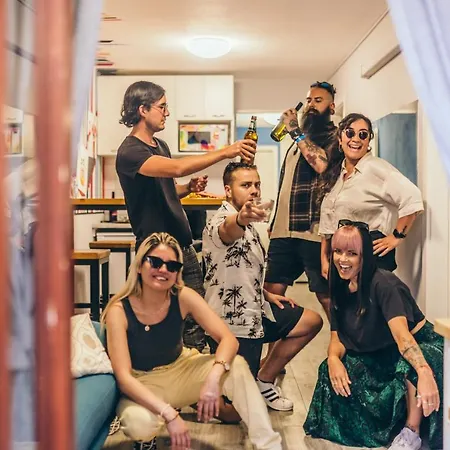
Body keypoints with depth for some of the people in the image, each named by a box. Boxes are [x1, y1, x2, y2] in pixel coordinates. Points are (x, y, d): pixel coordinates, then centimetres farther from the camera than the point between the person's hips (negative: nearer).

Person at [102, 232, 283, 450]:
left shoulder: (184, 297, -17)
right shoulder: (119, 310, -24)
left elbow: (228, 339, -22)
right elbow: (123, 377, -28)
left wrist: (213, 378, -42)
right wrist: (169, 414, -39)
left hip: (180, 370, 3)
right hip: (142, 385, -3)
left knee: (236, 366, -23)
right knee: (139, 423, -37)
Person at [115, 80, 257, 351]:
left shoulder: (161, 145, 14)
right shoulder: (129, 152, -14)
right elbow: (177, 168, -30)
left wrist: (190, 187, 5)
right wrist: (225, 152, -29)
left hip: (184, 248, 8)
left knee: (197, 322, 6)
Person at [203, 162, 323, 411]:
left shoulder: (247, 225, 11)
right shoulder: (221, 222, -20)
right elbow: (229, 230, -48)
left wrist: (266, 294, 13)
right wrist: (241, 219, -70)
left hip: (253, 312, 9)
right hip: (231, 324, -9)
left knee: (311, 321, 15)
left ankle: (264, 379, 22)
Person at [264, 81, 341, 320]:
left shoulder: (335, 136, -1)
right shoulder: (301, 138, 23)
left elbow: (322, 164, -23)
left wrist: (295, 131, -14)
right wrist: (274, 221, 23)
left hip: (314, 230, -7)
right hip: (283, 229, 8)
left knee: (326, 295, -3)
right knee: (271, 290, 7)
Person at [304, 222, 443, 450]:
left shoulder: (383, 283, -26)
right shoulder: (341, 288, -4)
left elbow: (401, 334, -40)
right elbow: (338, 337, -2)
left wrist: (424, 373, -56)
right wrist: (333, 359, -26)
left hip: (420, 348, -7)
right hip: (381, 356, 7)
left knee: (410, 365, -39)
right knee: (333, 372, -13)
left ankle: (412, 430, -14)